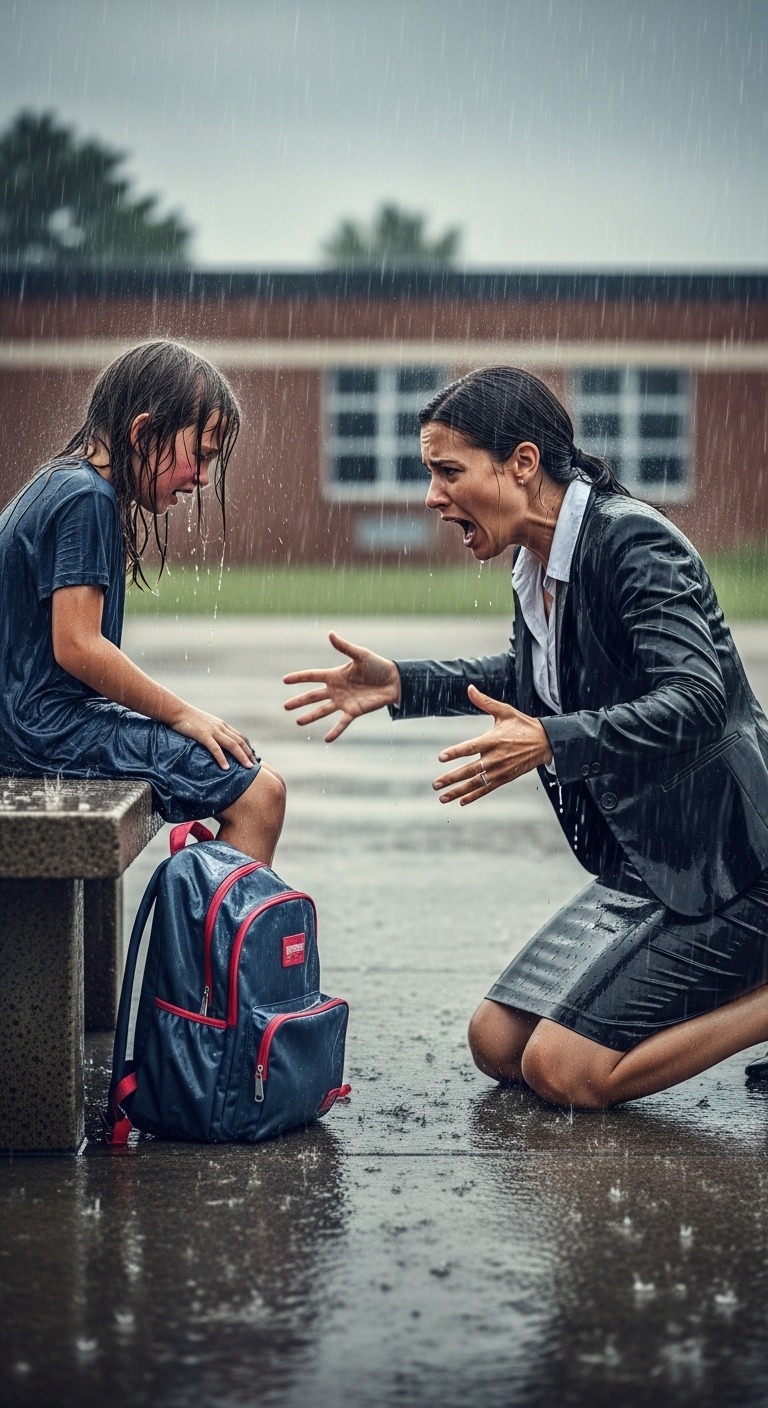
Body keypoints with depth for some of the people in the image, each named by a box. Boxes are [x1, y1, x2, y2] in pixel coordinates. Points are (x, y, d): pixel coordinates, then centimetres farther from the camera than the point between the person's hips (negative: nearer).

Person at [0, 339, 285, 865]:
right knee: (259, 793, -14)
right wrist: (181, 714, -12)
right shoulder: (86, 498, -15)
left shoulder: (60, 484, 16)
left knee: (249, 780, 17)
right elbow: (77, 647, -20)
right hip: (49, 723, -11)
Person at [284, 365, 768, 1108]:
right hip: (642, 857, 9)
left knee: (562, 1069, -14)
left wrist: (551, 743, -41)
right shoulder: (539, 560, 5)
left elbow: (697, 700, -32)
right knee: (497, 1043, 9)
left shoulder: (634, 543, -21)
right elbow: (527, 676, 25)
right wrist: (402, 683, 15)